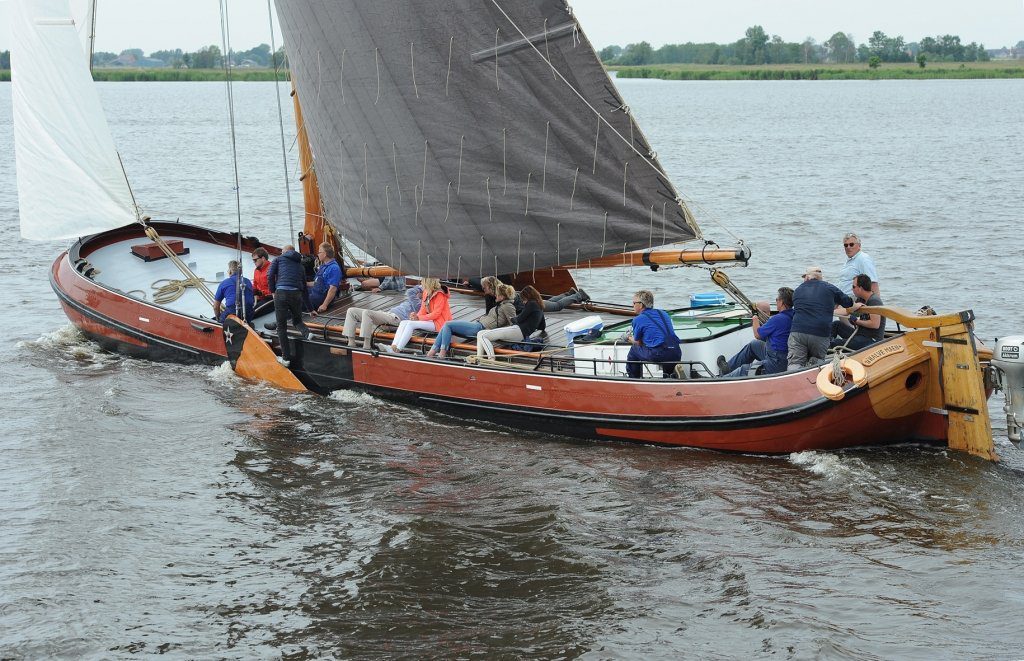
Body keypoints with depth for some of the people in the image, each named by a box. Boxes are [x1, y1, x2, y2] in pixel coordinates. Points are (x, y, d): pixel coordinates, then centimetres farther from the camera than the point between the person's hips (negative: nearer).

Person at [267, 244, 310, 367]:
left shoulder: (279, 259, 14)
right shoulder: (300, 265, 25)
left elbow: (270, 275, -1)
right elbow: (304, 286, 26)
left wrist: (273, 291, 12)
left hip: (281, 293, -3)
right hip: (296, 294, 3)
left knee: (281, 327, 4)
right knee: (297, 320, 25)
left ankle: (286, 358, 5)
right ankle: (307, 332, -8)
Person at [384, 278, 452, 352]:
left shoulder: (439, 294, -15)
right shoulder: (426, 292, 10)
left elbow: (436, 313, -19)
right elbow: (423, 310, 13)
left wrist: (419, 318, -18)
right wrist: (416, 316, -9)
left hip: (439, 323, -9)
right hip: (430, 320, 9)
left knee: (411, 324, -24)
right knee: (403, 323, -8)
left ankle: (397, 349, -29)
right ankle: (393, 346, -25)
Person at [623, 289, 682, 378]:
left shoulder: (638, 320, 3)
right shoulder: (664, 314, 20)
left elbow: (638, 343, 13)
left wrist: (629, 338, 36)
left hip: (657, 355, -5)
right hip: (676, 354, 5)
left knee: (634, 349, 20)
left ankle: (633, 380, 26)